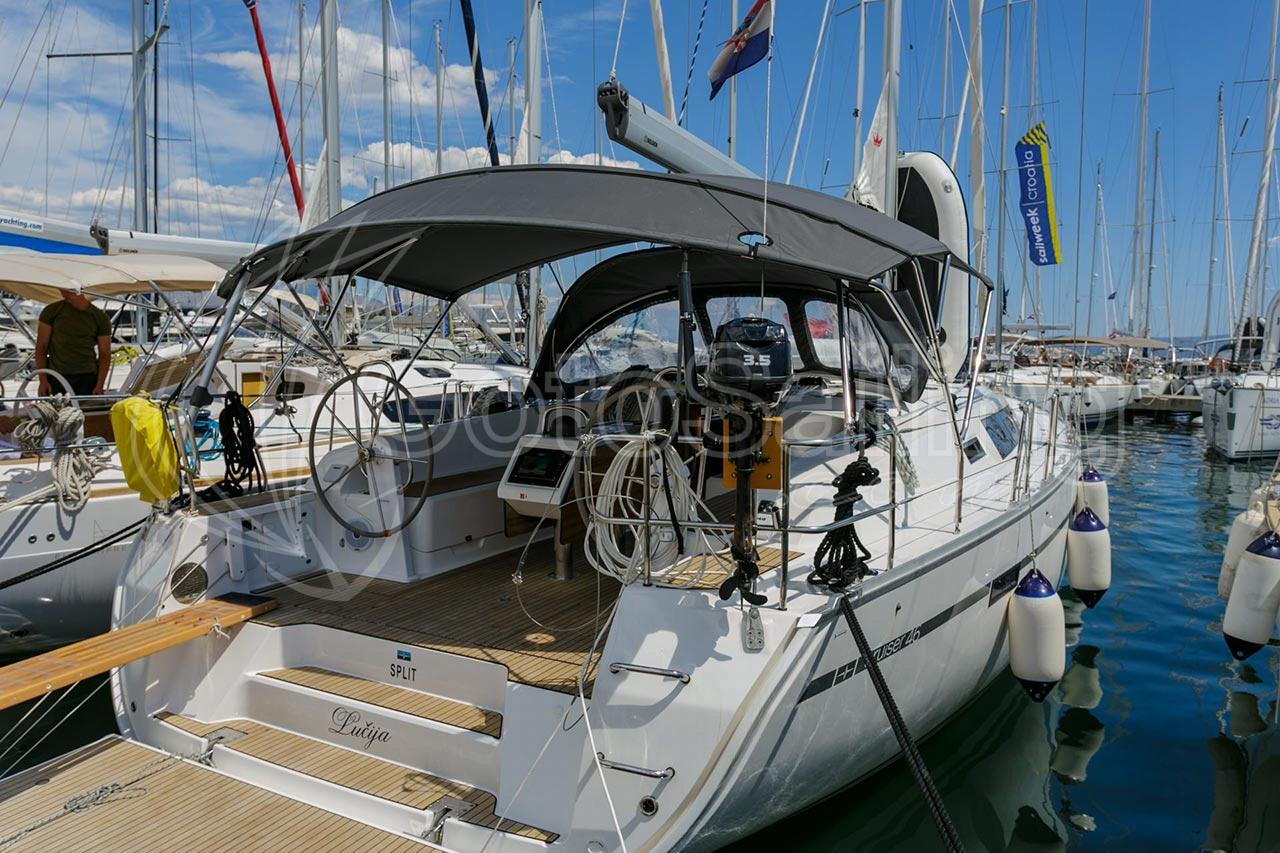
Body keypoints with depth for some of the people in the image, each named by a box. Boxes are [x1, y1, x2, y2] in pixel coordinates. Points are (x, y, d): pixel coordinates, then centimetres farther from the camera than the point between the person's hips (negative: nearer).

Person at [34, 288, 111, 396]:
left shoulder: (100, 317, 5)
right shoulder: (52, 311, 5)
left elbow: (105, 355, 6)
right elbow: (41, 346, 7)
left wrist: (100, 385, -4)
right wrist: (43, 380, -2)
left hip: (87, 379, 0)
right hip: (55, 378, 0)